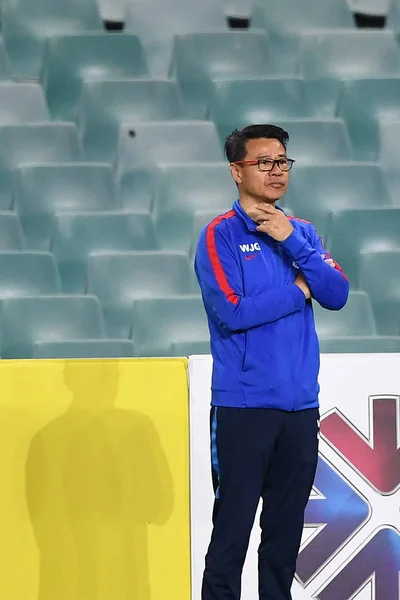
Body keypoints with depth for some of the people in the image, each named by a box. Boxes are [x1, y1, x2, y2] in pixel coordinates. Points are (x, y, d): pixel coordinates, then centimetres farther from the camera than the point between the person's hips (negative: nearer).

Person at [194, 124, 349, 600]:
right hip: (242, 406, -5)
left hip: (300, 406, 5)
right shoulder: (220, 235, -5)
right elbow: (231, 312, -16)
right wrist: (298, 291, -5)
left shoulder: (302, 233, 12)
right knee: (232, 531, -5)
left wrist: (292, 241, -11)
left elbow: (337, 296, -1)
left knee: (285, 530, 10)